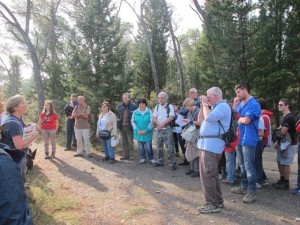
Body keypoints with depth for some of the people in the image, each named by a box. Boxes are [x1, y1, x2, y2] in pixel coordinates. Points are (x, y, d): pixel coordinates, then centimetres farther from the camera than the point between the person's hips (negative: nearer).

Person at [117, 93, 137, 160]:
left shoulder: (133, 106, -8)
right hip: (122, 126, 5)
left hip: (129, 126, -5)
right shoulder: (120, 106, 8)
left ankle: (131, 155, 11)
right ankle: (125, 155, 21)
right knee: (124, 142, 11)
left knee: (130, 141, 2)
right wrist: (119, 124, 8)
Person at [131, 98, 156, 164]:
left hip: (147, 133, -2)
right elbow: (133, 122, 4)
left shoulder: (149, 112, -4)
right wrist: (137, 130, -6)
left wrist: (146, 130, -11)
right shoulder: (135, 112, 3)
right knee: (140, 146, 9)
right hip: (138, 133, 2)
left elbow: (151, 122, -6)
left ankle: (151, 158, 15)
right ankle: (142, 158, 23)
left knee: (148, 147, -3)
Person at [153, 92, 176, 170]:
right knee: (159, 147, 12)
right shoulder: (157, 107, 12)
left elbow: (171, 117, -11)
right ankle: (160, 161, 24)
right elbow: (154, 118, 6)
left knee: (170, 147, -8)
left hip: (167, 129, -5)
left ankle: (172, 163, -4)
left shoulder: (170, 106, -1)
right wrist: (159, 124, -13)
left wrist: (163, 124, -13)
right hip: (159, 129, 5)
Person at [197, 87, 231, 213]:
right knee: (211, 174, 15)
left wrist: (205, 104, -8)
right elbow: (201, 120, 21)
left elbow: (209, 118, -24)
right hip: (206, 144, 10)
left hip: (212, 145, -10)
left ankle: (212, 204, 0)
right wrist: (202, 106, 12)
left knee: (207, 175, -8)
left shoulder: (223, 106, -10)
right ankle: (218, 201, 25)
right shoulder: (215, 107, 20)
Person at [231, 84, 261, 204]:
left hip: (248, 139, -8)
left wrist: (238, 118, -2)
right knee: (242, 165, 18)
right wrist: (235, 105, 0)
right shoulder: (240, 104, 11)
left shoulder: (254, 104, -14)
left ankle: (252, 192, 4)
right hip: (239, 138, 8)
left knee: (249, 166, -4)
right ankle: (243, 186, 31)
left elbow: (246, 120, -22)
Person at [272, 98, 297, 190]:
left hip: (289, 144, -10)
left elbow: (283, 132, -21)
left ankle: (286, 183, 6)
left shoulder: (289, 117, -19)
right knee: (280, 162, 15)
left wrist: (279, 129, 1)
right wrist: (277, 142, 13)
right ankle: (282, 180, 25)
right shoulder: (284, 117, 15)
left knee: (286, 163, -3)